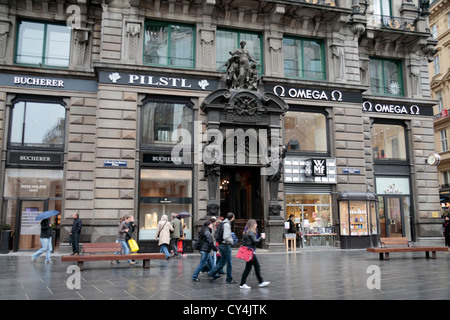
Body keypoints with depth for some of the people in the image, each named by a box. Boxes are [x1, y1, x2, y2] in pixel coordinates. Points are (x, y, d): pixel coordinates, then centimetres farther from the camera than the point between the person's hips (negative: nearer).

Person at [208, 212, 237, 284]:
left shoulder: (223, 223, 10)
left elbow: (217, 235, 18)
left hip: (221, 245, 9)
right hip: (226, 245, -9)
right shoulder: (227, 225, -18)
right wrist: (231, 241, -8)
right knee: (229, 263, 3)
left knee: (222, 261, 15)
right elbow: (226, 237, -26)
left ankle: (211, 273, 10)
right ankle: (229, 279, 12)